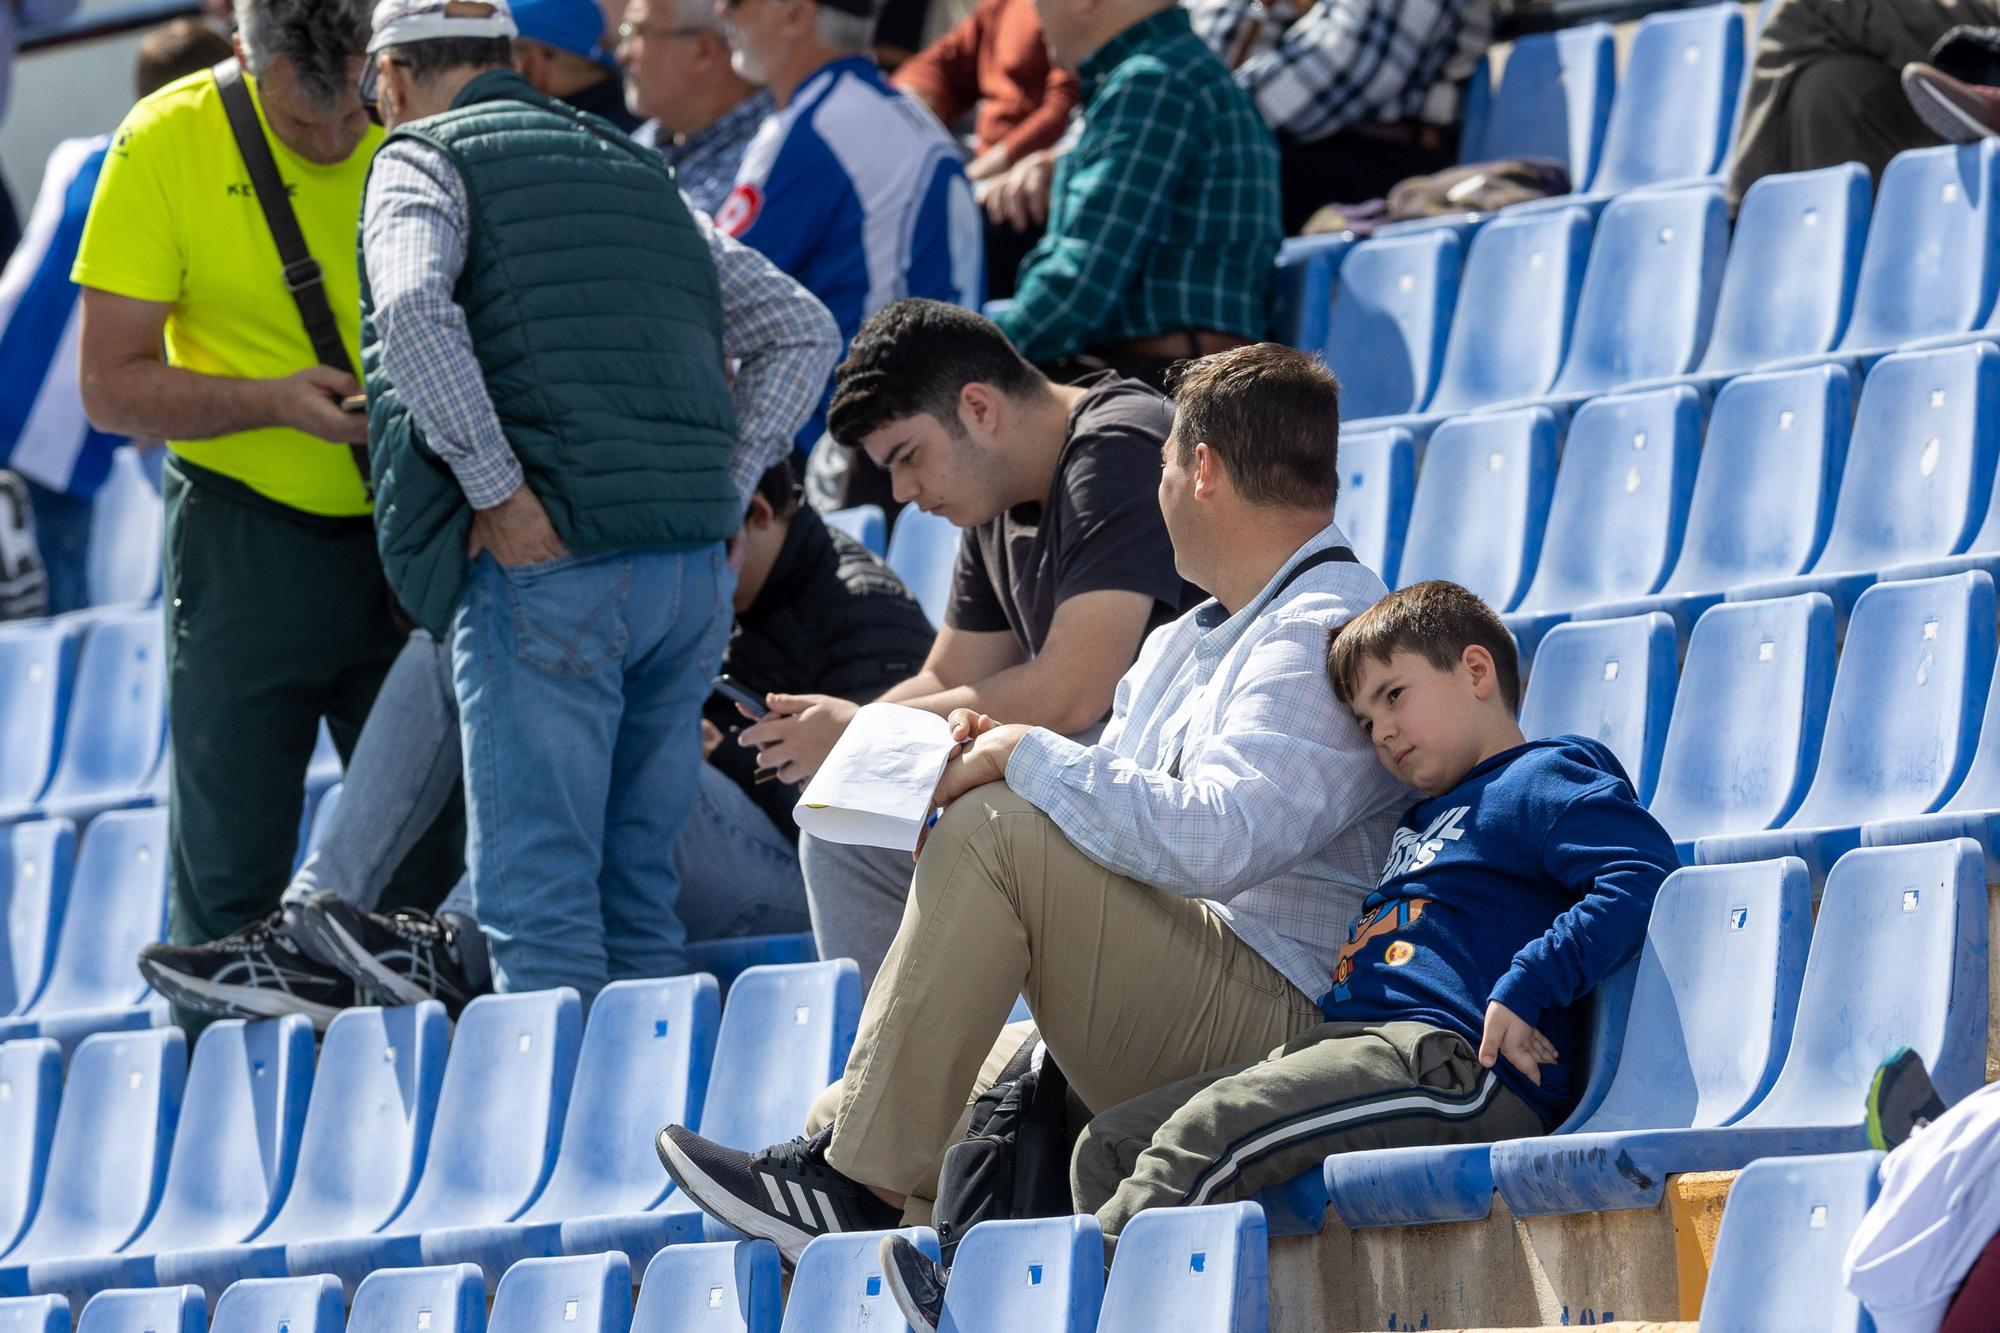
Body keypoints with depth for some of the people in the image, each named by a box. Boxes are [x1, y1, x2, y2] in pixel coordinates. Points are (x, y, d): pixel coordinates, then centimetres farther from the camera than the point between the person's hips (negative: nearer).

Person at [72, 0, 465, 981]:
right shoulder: (165, 145, -11)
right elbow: (110, 388, -9)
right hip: (245, 537, -2)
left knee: (425, 854, 6)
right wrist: (273, 401, -23)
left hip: (407, 535, 2)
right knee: (230, 867, -3)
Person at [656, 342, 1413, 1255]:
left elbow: (1211, 841, -26)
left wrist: (1029, 760, -15)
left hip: (1272, 1027, -11)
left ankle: (857, 1187, -22)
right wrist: (987, 755, 4)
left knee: (998, 833, -22)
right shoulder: (1185, 641, 24)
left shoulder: (1327, 633, -10)